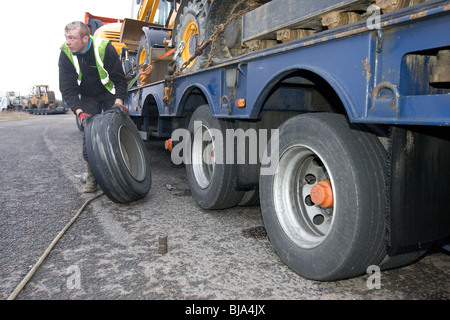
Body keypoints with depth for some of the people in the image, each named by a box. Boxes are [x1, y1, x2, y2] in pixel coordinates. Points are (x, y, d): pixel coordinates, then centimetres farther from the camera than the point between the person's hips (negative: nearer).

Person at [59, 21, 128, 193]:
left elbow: (119, 79, -16)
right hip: (87, 98, 2)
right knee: (88, 133, -8)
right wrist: (80, 112, -30)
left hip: (109, 93, -1)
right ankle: (92, 177, -1)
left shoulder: (104, 48, -23)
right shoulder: (66, 53, -17)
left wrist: (118, 101, -33)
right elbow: (67, 88, -17)